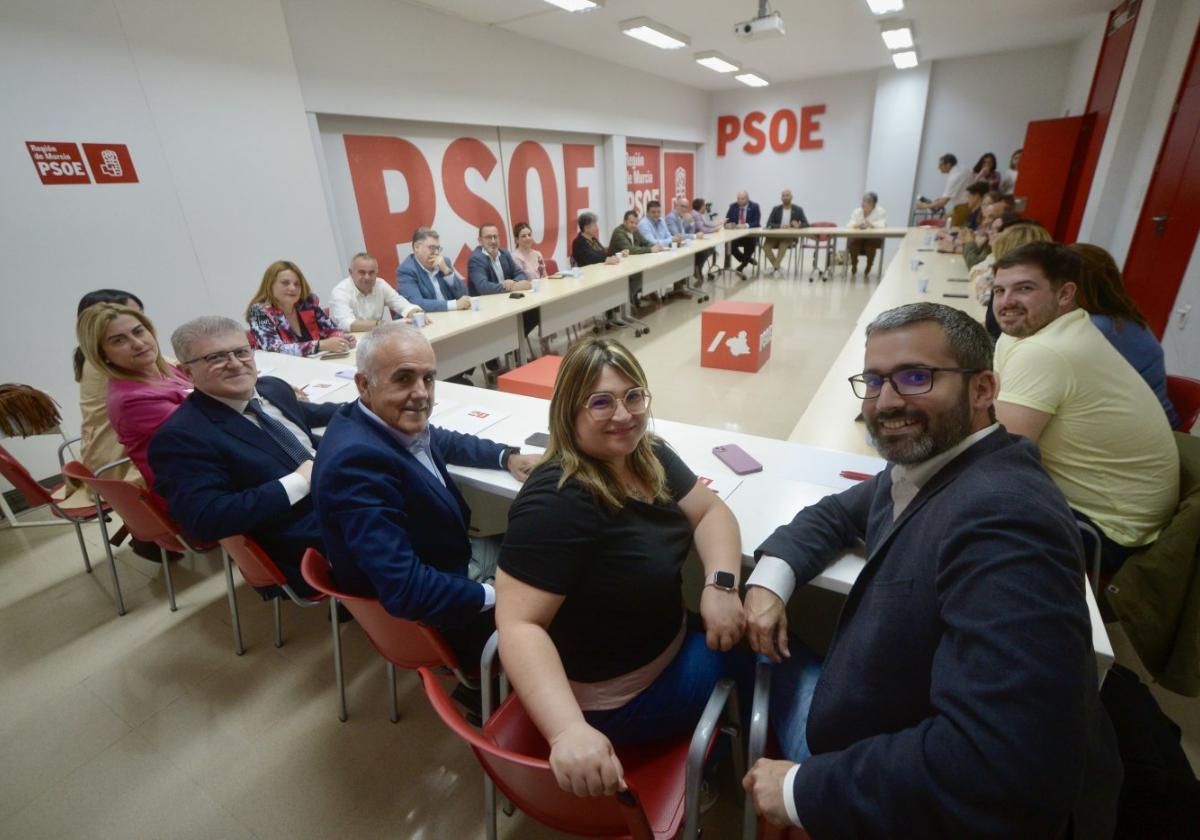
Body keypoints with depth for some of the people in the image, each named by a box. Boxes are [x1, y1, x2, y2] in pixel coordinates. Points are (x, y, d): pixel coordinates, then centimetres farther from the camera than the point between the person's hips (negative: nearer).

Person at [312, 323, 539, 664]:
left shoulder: (394, 421, -8)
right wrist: (496, 596, -21)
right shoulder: (357, 460, -33)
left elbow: (444, 442, 16)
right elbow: (405, 592, -34)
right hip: (420, 613, -8)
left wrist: (507, 456, 3)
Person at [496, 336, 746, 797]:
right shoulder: (558, 503, -32)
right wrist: (569, 730, -45)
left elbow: (710, 510, 0)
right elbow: (518, 624, -34)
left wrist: (721, 584, -17)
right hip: (616, 696, -7)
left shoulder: (648, 455, -5)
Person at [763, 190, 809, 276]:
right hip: (776, 235, 2)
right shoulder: (776, 209, 9)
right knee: (766, 245, -28)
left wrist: (798, 225, -24)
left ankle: (774, 267, -26)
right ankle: (778, 267, -15)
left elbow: (806, 224, 0)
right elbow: (768, 224, -2)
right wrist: (781, 226, -19)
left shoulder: (798, 209, 6)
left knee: (783, 244, -36)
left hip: (790, 237, -2)